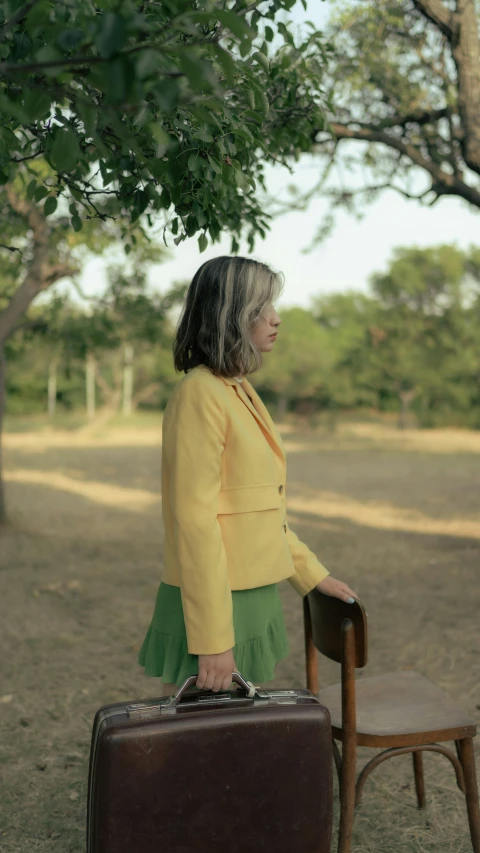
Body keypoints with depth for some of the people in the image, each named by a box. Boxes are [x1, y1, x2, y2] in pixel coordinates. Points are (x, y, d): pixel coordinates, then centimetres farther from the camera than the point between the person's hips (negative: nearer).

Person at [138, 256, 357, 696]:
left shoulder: (241, 391, 11)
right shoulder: (200, 394, -17)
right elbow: (194, 521, -21)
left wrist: (314, 575, 19)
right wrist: (213, 640, -20)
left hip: (254, 602, 9)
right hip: (215, 608, -9)